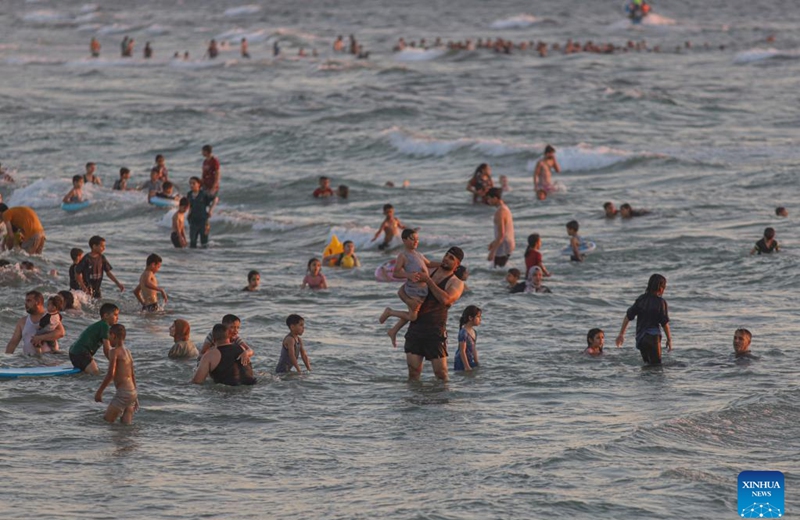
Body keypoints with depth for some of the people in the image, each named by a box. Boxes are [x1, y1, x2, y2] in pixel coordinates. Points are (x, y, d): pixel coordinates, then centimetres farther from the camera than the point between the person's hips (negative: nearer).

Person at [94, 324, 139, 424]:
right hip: (132, 392, 8)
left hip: (123, 393, -8)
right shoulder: (127, 352, 14)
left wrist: (99, 392, -12)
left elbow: (111, 374, -18)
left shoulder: (115, 351, -10)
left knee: (107, 421, -4)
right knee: (126, 424, 10)